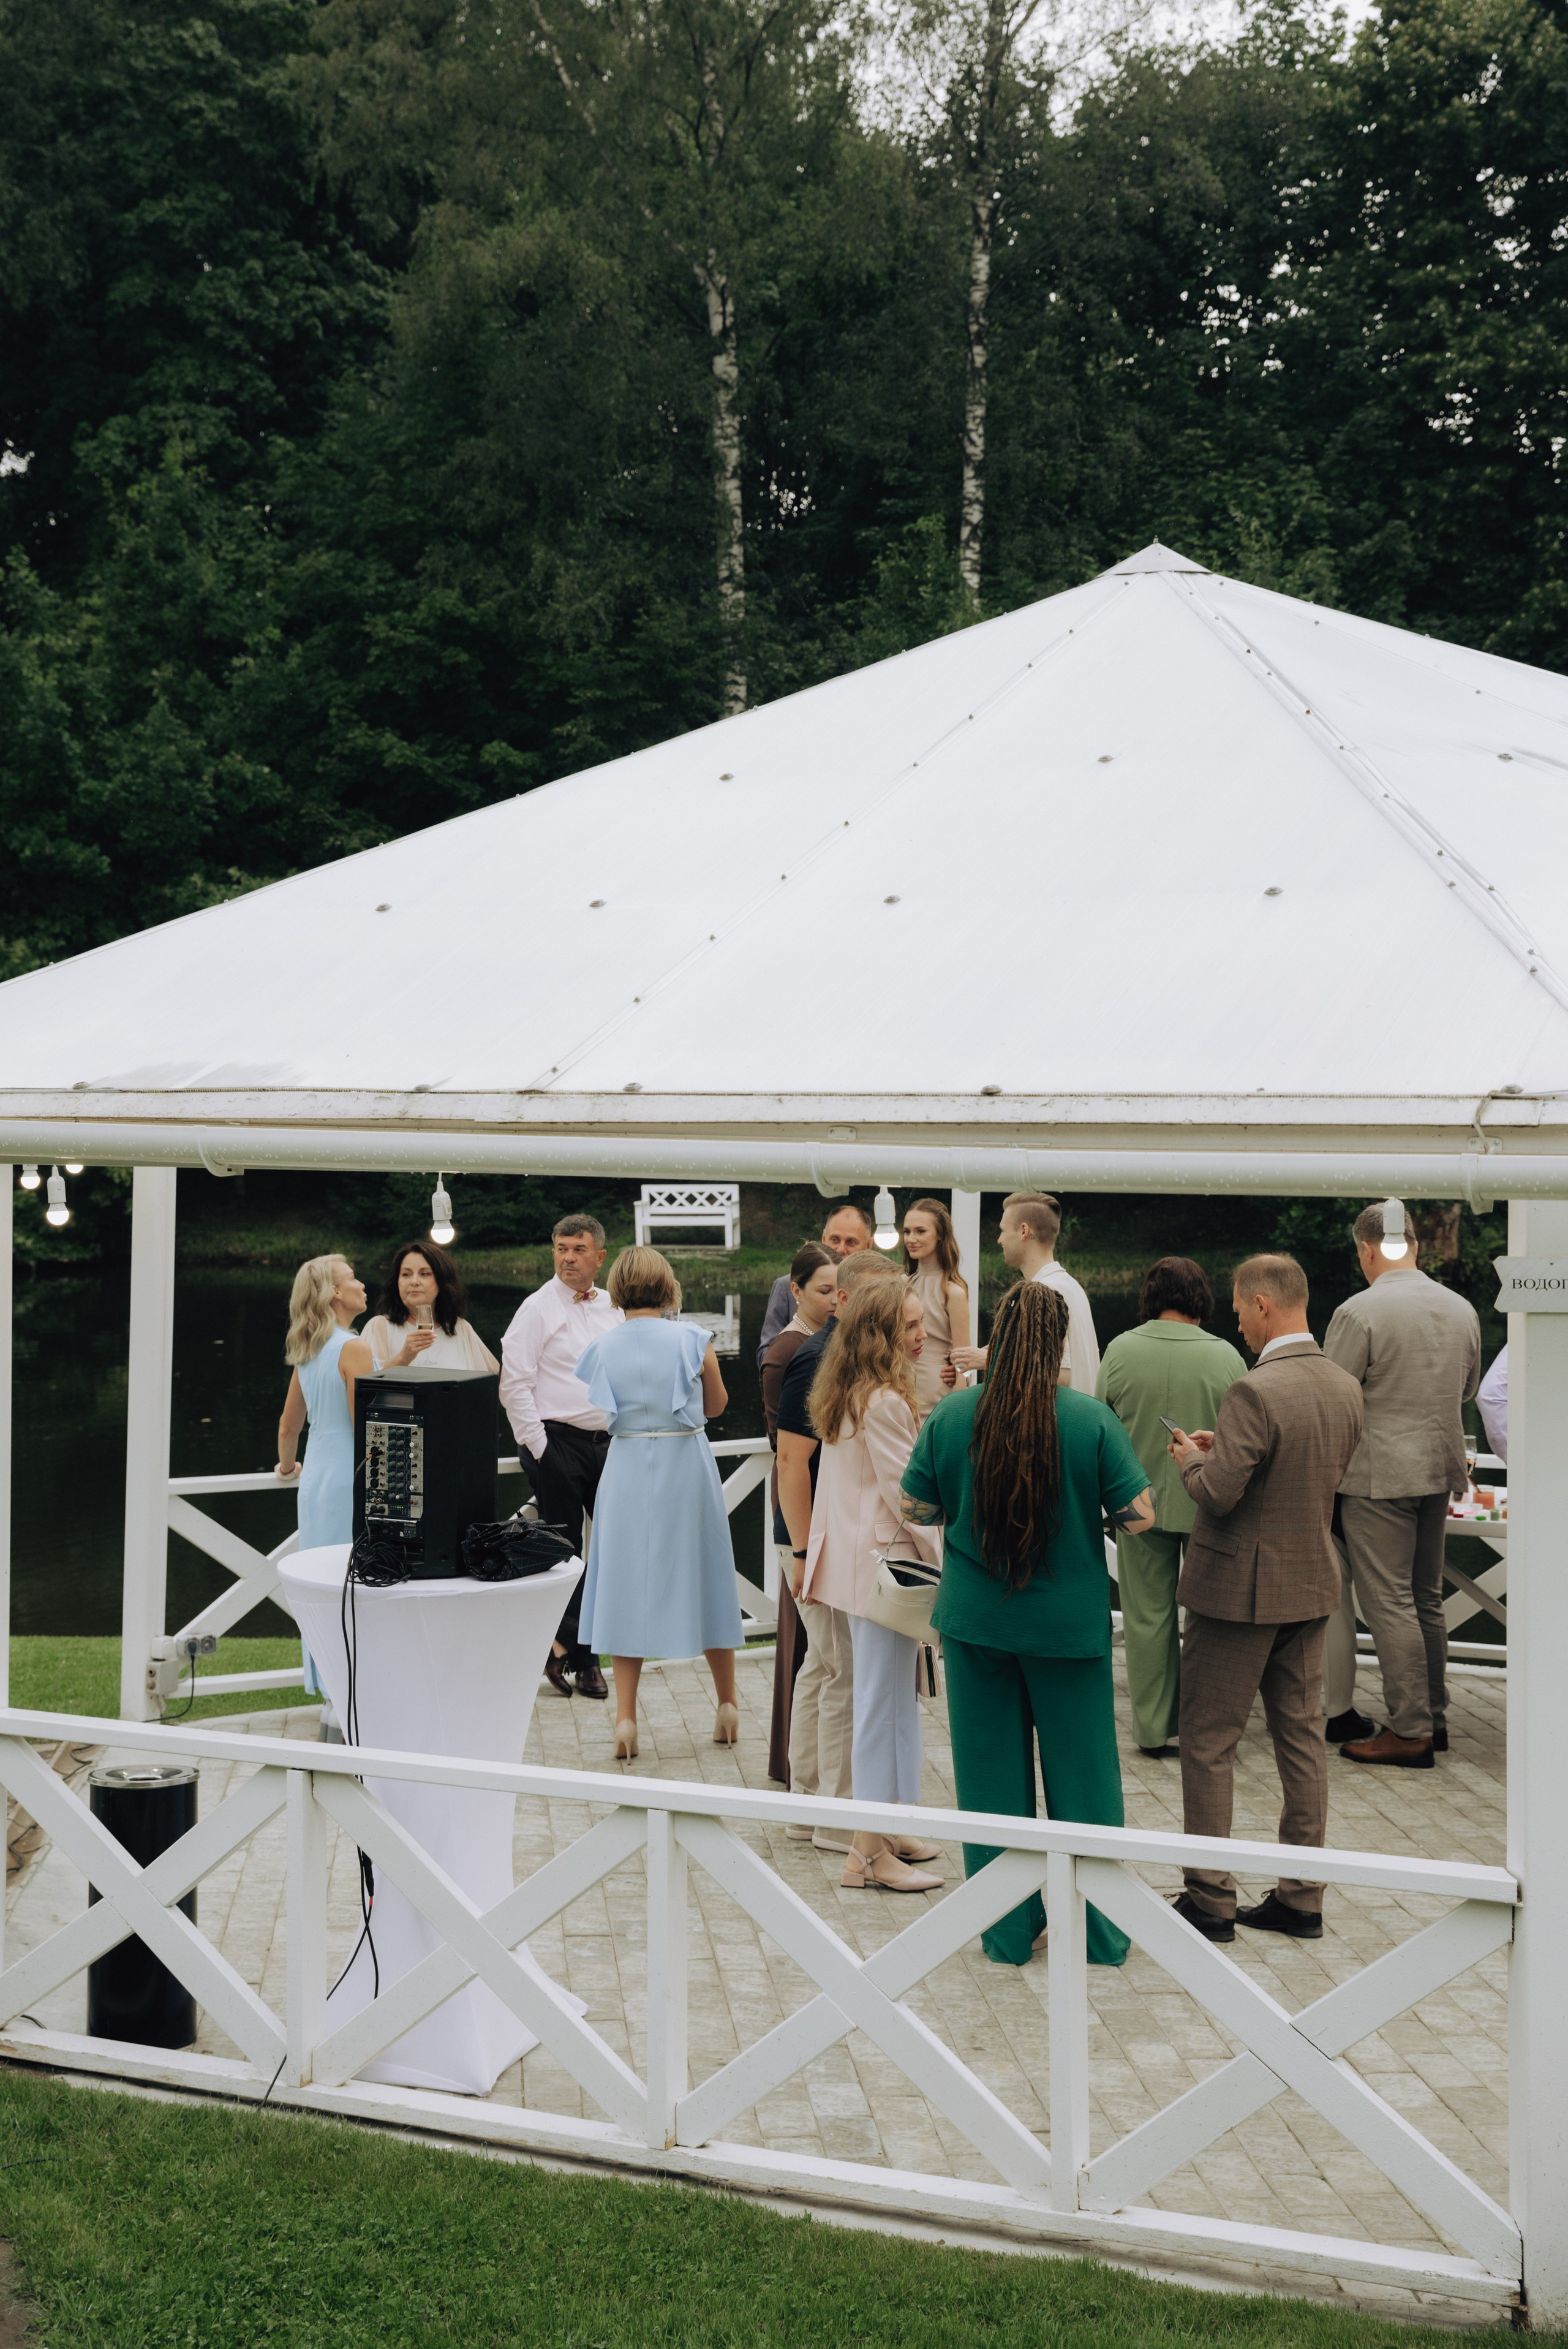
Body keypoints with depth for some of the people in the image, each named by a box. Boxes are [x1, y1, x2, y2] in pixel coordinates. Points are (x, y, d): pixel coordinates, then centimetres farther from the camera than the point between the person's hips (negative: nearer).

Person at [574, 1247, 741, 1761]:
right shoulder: (692, 1339, -8)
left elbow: (605, 1412, 6)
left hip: (626, 1467, 1)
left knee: (628, 1587, 7)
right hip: (686, 1466, -1)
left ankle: (626, 1718, 2)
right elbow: (716, 1405, 5)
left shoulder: (601, 1348, -3)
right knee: (702, 1580, 12)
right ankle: (727, 1705, 22)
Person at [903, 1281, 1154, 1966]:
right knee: (1082, 1772, 11)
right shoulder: (1091, 1419, -12)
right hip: (1069, 1622, -1)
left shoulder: (951, 1415, -7)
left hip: (974, 1621, 2)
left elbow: (916, 1509, 0)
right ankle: (1098, 1932, 20)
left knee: (992, 1774, 11)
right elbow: (1139, 1517, -10)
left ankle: (1008, 1933, 19)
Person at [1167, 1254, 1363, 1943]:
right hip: (1313, 1583, 8)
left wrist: (1193, 1458, -4)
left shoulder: (1256, 1392, -23)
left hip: (1239, 1588, -7)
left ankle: (1209, 1899, 10)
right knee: (1302, 1737, 13)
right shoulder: (1346, 1387, 3)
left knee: (1208, 1743, 5)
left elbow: (1218, 1494, -25)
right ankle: (1302, 1898, 20)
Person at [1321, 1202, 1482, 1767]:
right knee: (1426, 1599, 17)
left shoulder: (1359, 1312, -16)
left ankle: (1410, 1731, 1)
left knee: (1388, 1603, -1)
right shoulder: (1463, 1309, 5)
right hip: (1440, 1468, 7)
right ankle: (1434, 1716, 24)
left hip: (1380, 1475, -7)